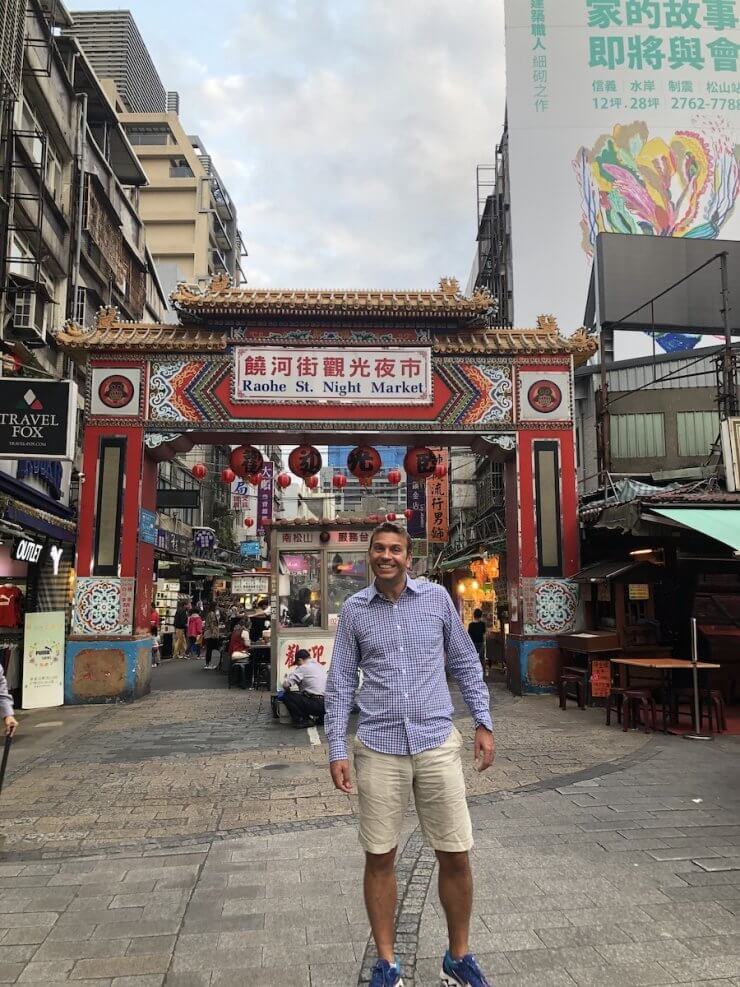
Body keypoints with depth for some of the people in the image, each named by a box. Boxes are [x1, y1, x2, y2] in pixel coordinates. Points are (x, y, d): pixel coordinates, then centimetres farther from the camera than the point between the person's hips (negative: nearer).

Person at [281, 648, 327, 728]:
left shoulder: (302, 668, -4)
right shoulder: (321, 666, 19)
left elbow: (286, 685, -8)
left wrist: (286, 678, 15)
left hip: (316, 705, -8)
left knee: (287, 696, 2)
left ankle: (303, 720, -4)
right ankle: (321, 717, 16)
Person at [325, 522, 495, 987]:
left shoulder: (437, 597, 2)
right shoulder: (354, 609, 3)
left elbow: (465, 663, 9)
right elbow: (341, 682, 5)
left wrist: (484, 723, 4)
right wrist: (337, 750, 0)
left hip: (438, 743, 0)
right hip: (379, 748, 0)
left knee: (456, 856, 7)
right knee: (379, 859, 8)